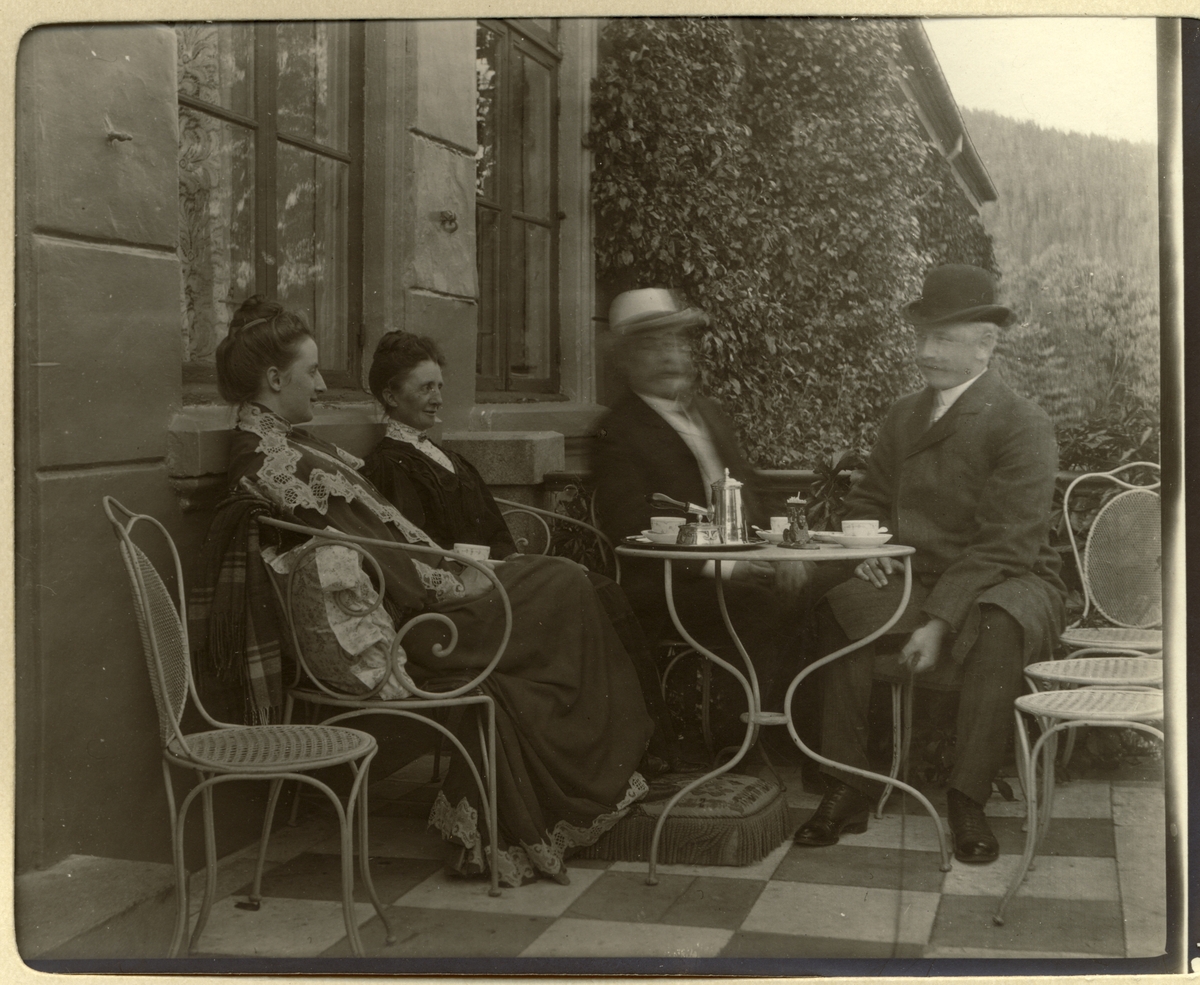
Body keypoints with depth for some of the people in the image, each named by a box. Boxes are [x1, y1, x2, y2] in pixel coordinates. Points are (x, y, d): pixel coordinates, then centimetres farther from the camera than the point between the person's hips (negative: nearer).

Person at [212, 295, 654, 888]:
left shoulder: (286, 443, 16)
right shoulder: (263, 460, -15)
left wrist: (451, 564, 9)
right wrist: (453, 585, -11)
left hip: (412, 594, 9)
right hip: (389, 626, -9)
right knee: (562, 590, -7)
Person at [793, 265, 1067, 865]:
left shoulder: (1023, 425, -11)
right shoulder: (904, 416, 10)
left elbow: (1006, 543, -18)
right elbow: (867, 498, 20)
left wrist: (940, 622, -26)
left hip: (1007, 585, -5)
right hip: (917, 580, 5)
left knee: (996, 625, -38)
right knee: (839, 605, -22)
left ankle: (968, 799, -22)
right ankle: (848, 789, -15)